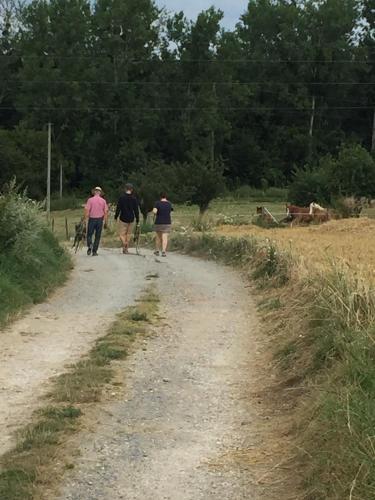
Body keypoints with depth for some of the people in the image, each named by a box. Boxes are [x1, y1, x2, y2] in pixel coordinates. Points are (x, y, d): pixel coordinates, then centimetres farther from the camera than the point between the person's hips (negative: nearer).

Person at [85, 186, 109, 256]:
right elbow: (106, 211, 0)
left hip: (92, 219, -2)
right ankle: (94, 251, 7)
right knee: (97, 236, 8)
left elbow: (87, 210, -10)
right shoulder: (103, 201, 1)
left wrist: (86, 219, -3)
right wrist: (105, 220, 9)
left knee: (89, 234, 9)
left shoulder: (90, 200, -6)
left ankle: (90, 246, -17)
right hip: (100, 219, 2)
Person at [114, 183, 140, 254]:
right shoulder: (134, 199, 0)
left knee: (122, 234, 1)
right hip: (131, 219, 3)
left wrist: (116, 216, 5)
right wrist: (137, 219, 9)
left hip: (123, 218, -3)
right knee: (128, 234, 13)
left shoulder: (122, 197, -7)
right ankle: (126, 249, 15)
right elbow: (136, 210, 3)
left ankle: (124, 243, -26)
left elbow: (118, 208, -6)